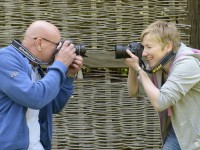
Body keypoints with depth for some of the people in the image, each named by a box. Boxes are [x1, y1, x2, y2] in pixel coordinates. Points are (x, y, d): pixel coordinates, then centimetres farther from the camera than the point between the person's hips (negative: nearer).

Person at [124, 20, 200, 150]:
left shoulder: (187, 65, -25)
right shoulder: (156, 63, -2)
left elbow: (159, 103, -27)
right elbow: (133, 92, 9)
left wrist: (138, 68, -22)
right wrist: (132, 68, -9)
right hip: (176, 129, 7)